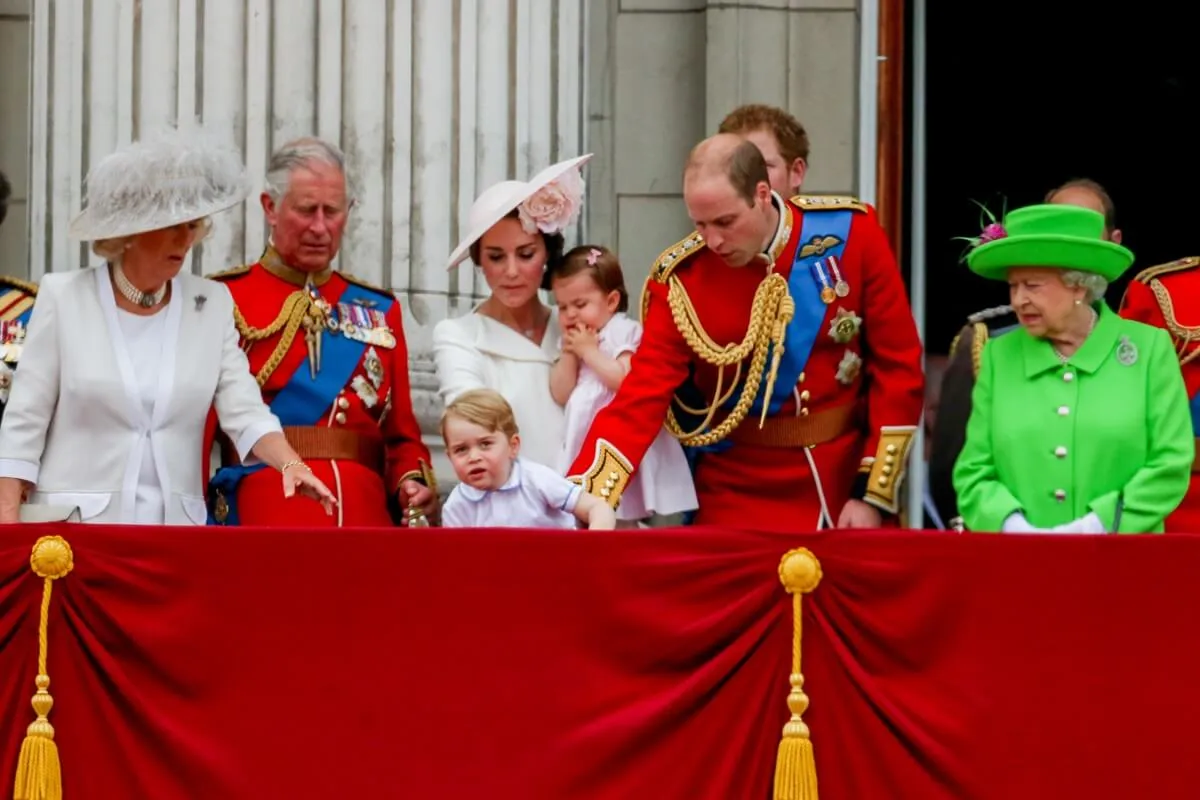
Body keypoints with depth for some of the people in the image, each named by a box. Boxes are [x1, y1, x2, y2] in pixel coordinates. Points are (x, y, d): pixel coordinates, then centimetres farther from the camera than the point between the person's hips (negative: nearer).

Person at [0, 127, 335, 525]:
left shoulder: (213, 304, 5)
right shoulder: (64, 297, -2)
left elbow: (245, 412, -2)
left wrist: (291, 464, -21)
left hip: (176, 524, 3)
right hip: (76, 523, -2)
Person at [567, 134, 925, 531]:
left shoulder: (852, 232, -11)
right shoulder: (681, 279, -12)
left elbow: (897, 365, -5)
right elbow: (641, 398, -14)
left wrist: (874, 495, -8)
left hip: (849, 481, 1)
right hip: (740, 498, -1)